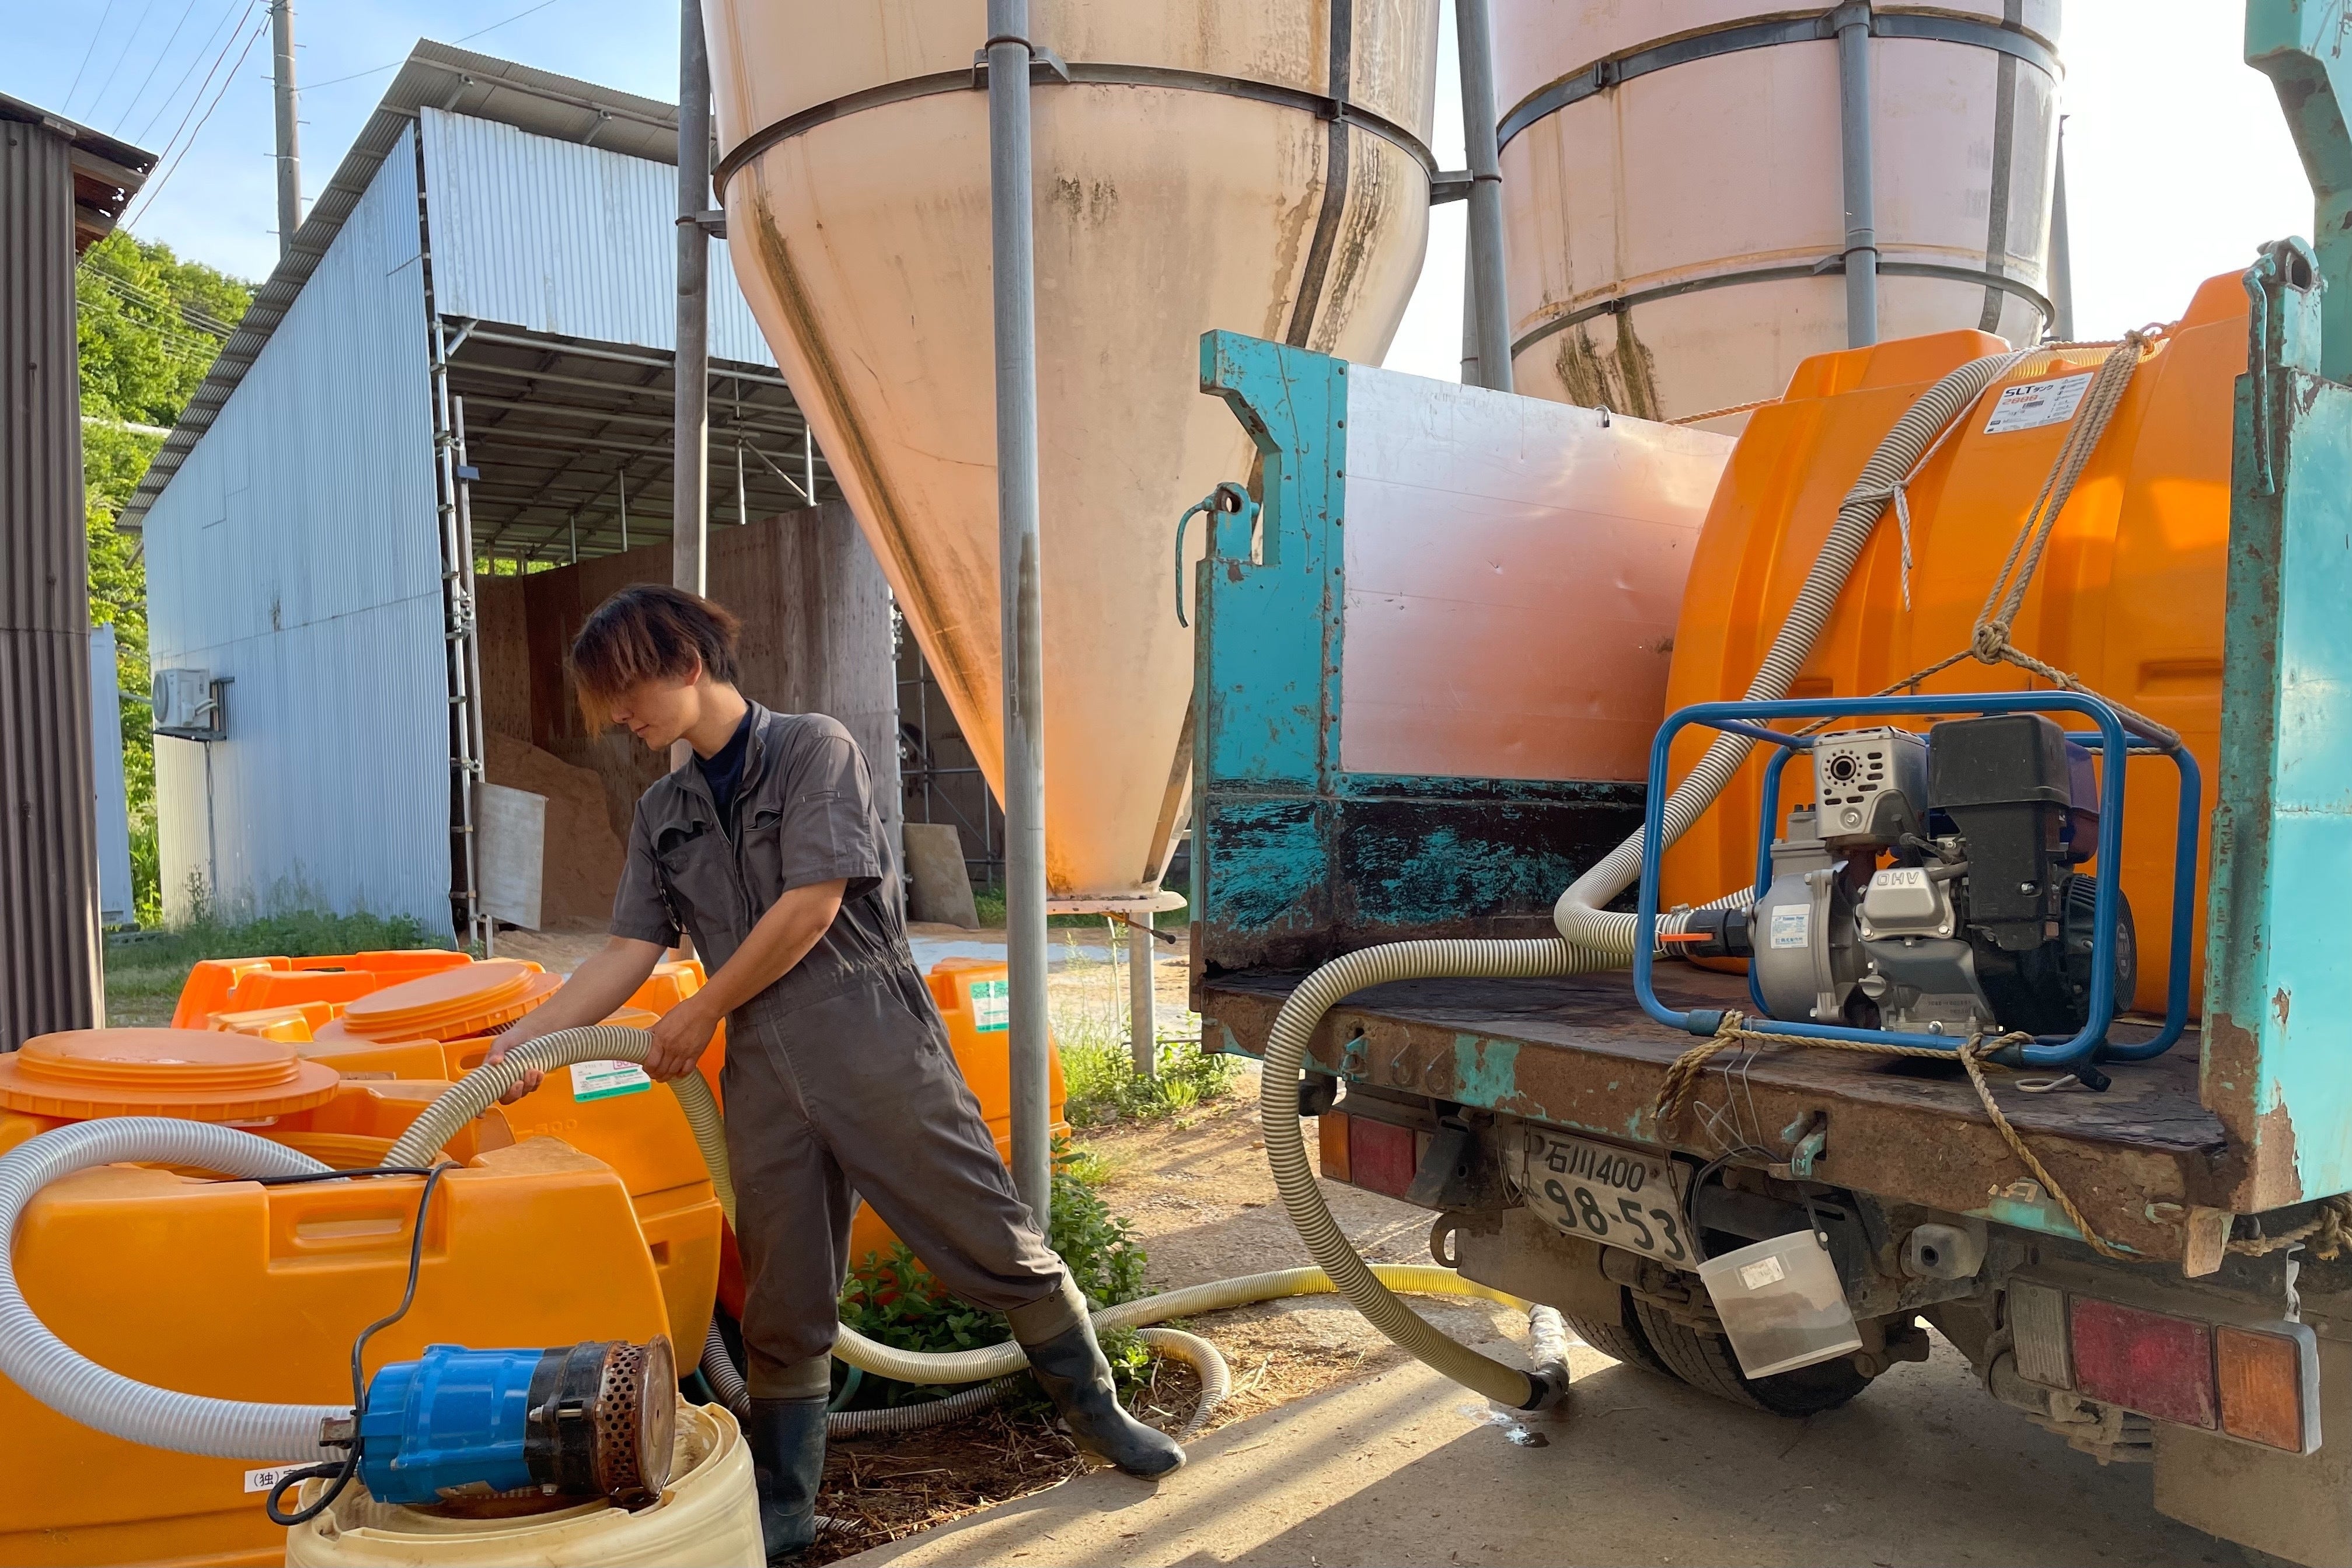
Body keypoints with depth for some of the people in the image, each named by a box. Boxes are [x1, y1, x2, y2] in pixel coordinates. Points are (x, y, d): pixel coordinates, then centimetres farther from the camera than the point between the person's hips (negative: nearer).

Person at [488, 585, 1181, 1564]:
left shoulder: (814, 749, -4)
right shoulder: (663, 814, 15)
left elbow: (814, 903, -12)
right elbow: (630, 950, 12)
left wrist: (701, 1013, -5)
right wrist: (531, 1034, -1)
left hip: (877, 1050, -4)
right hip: (765, 1079, 5)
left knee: (994, 1243, 1)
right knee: (782, 1308, 9)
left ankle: (1096, 1411, 21)